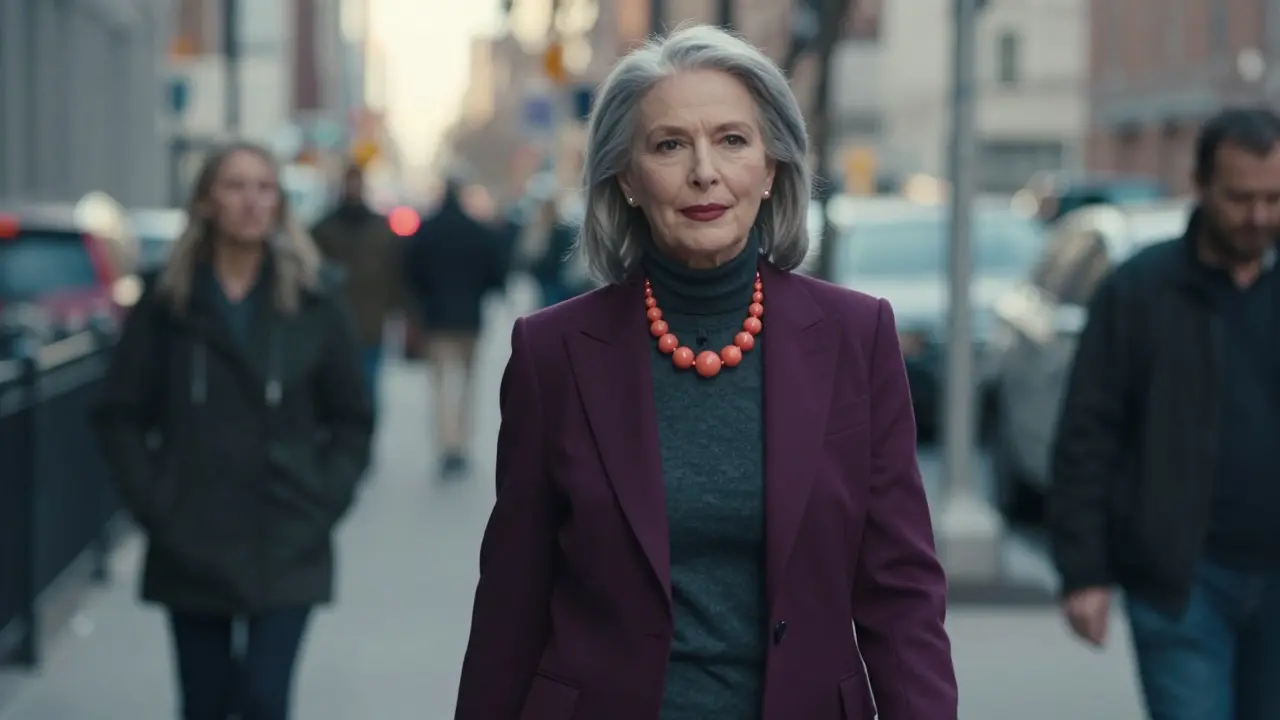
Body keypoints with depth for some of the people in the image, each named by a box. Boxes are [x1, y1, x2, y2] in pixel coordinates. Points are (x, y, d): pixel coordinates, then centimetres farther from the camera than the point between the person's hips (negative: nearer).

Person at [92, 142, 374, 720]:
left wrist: (324, 504, -4)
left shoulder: (314, 298, 1)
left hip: (287, 548, -1)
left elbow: (351, 419, 6)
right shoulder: (169, 300, 1)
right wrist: (152, 502, -5)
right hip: (192, 546, 1)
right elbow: (120, 414, 4)